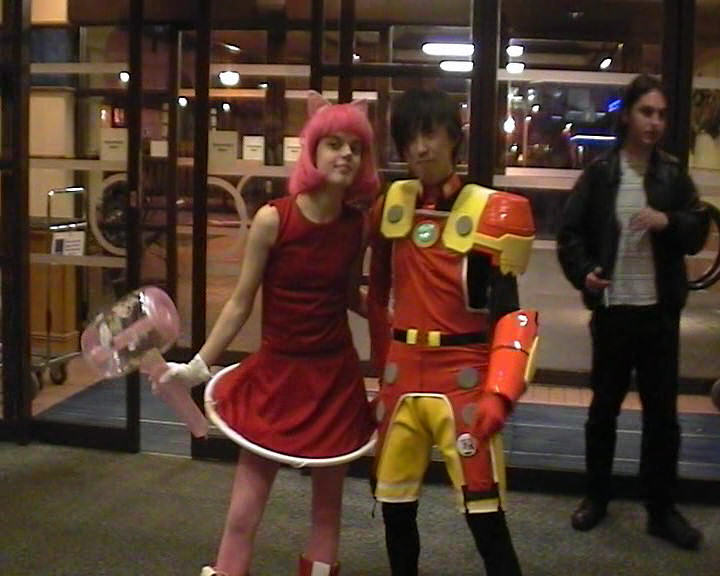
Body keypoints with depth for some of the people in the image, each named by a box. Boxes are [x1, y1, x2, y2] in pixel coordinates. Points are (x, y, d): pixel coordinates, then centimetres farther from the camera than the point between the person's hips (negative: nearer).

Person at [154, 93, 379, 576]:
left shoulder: (358, 225, -3)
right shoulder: (273, 219, -13)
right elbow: (241, 304, -5)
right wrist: (198, 366, -5)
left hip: (336, 378, 3)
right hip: (276, 376, -3)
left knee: (328, 509, 13)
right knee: (243, 515, 1)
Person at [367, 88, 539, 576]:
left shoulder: (492, 213, -8)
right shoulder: (391, 205, 6)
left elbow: (510, 313, -12)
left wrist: (499, 393, -21)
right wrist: (383, 368, 14)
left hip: (463, 377, -5)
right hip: (402, 375, 5)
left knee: (485, 515, -5)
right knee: (395, 507, 13)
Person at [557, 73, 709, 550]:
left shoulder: (673, 174, 4)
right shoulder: (600, 173, -2)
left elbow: (698, 234, 6)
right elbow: (570, 231, -1)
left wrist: (669, 221, -15)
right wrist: (583, 272, -18)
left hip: (660, 310, 2)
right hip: (612, 307, -1)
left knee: (662, 410, 8)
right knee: (604, 405, 12)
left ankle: (662, 509, 21)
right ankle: (596, 497, 28)